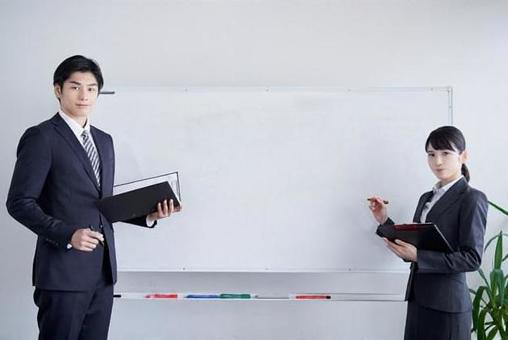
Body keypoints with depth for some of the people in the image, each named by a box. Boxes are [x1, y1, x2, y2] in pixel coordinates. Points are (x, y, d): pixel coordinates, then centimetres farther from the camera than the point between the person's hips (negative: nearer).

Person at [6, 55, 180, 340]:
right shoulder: (41, 137, -6)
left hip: (103, 269, 7)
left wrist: (148, 215, 4)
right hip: (63, 270, -6)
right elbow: (19, 202, -11)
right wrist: (67, 235, -21)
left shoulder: (105, 141, 16)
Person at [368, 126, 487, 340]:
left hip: (447, 305, -6)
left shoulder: (472, 199, -7)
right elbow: (413, 248, 12)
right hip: (418, 299, 6)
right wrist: (384, 221, 2)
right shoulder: (427, 198, 14)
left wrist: (418, 256, -22)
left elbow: (472, 258, -16)